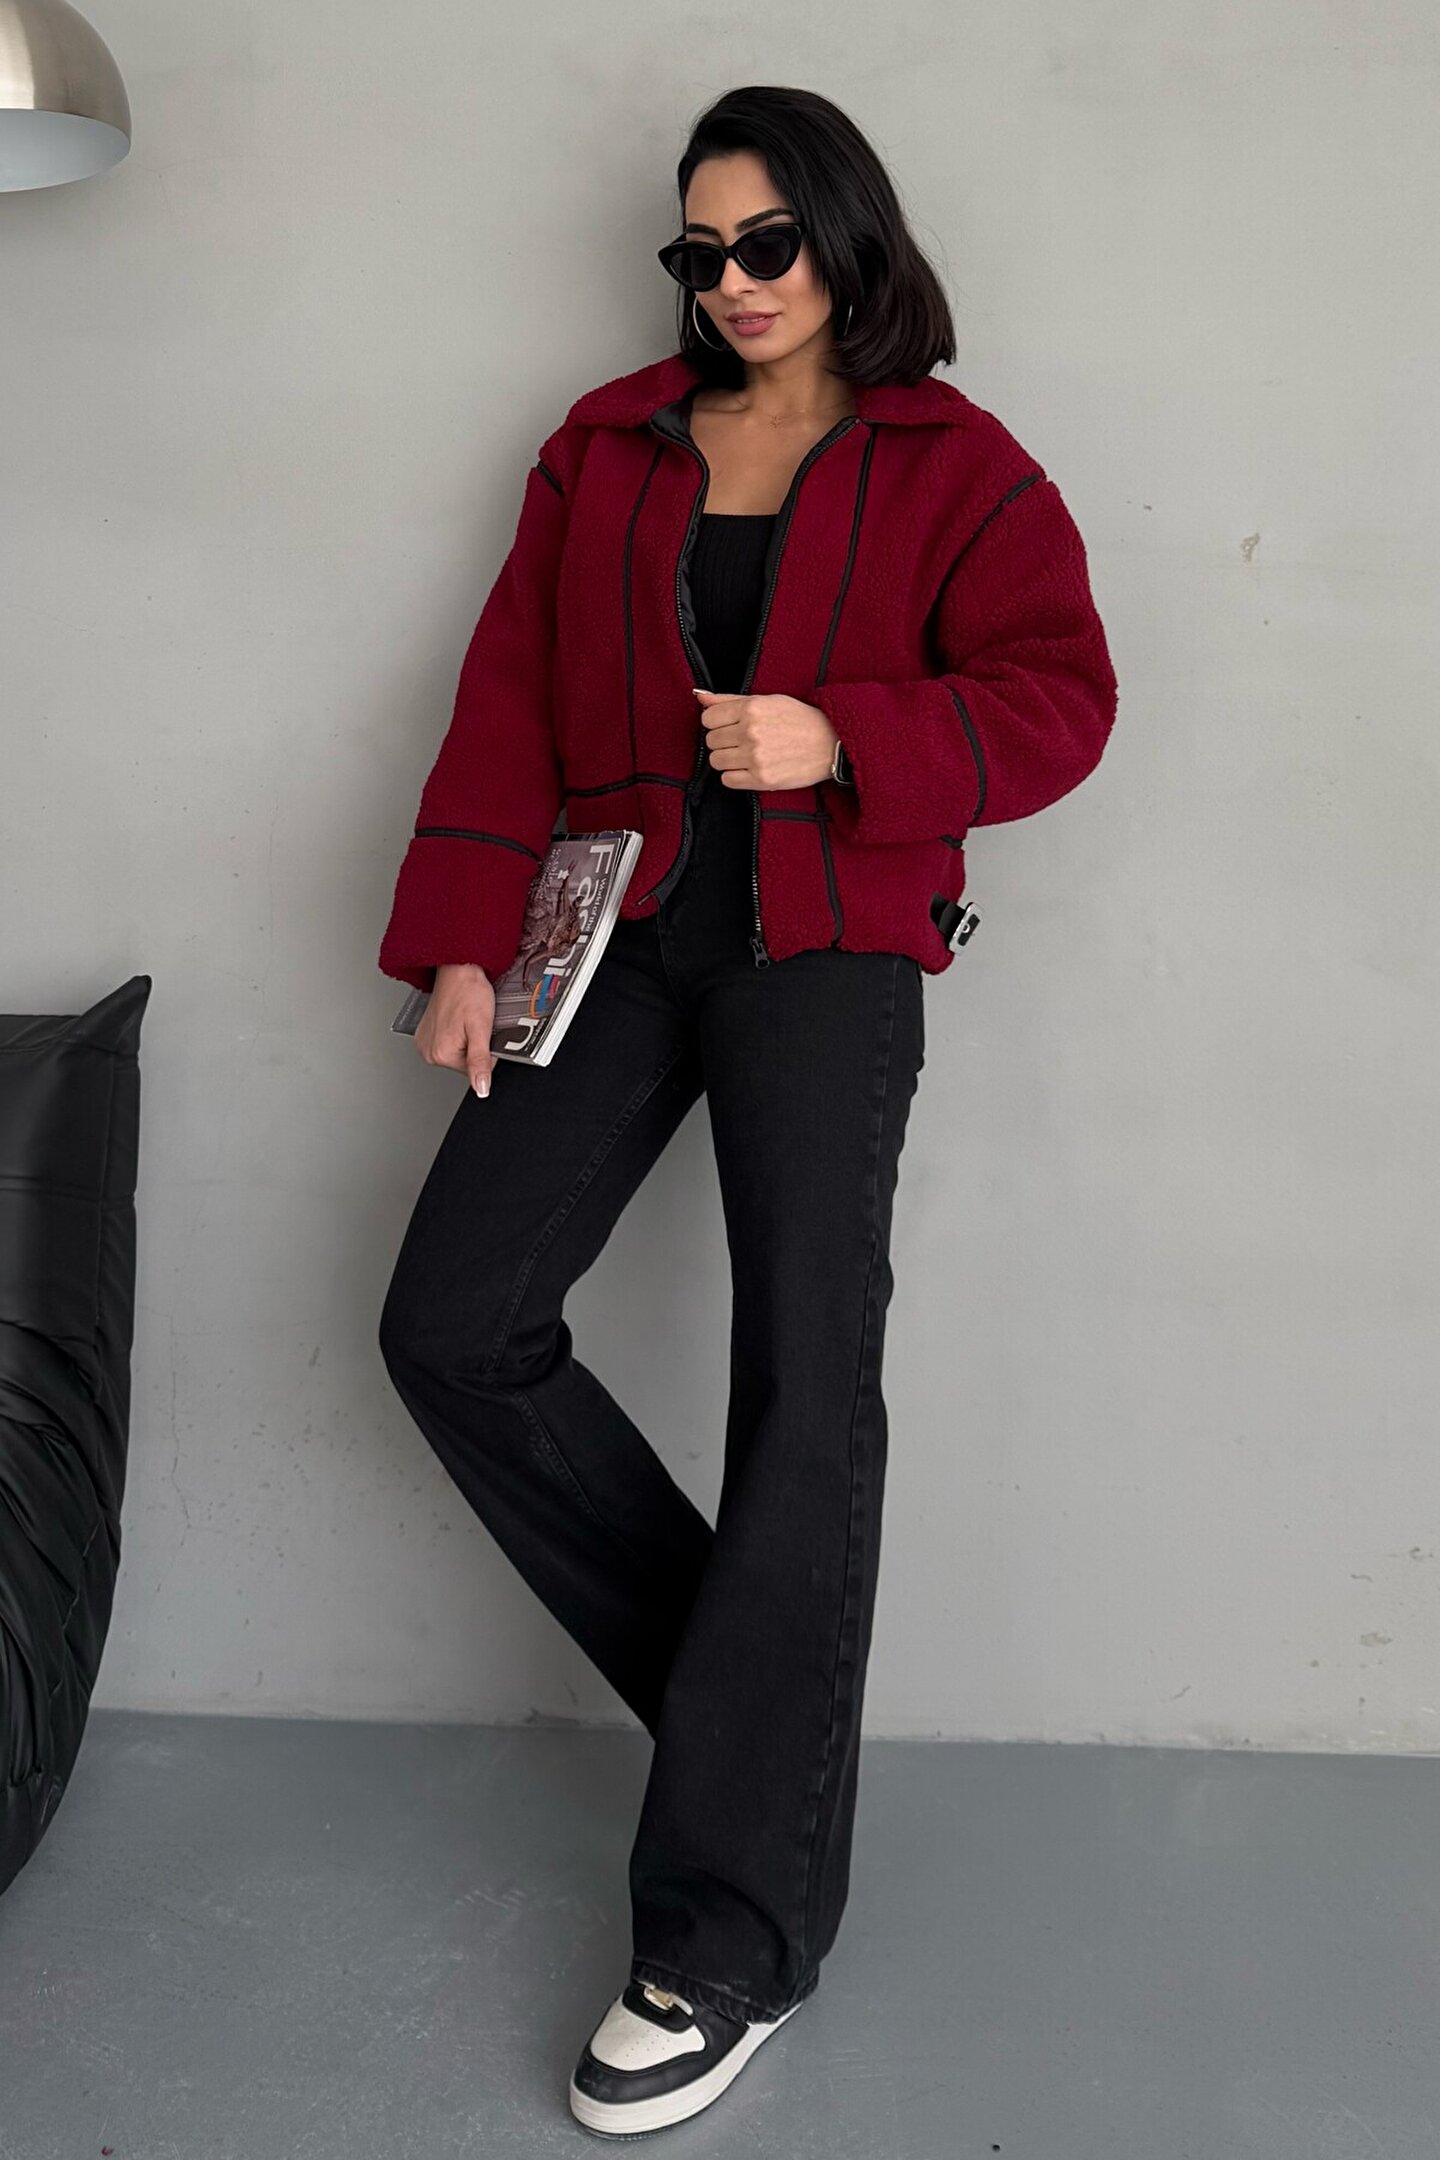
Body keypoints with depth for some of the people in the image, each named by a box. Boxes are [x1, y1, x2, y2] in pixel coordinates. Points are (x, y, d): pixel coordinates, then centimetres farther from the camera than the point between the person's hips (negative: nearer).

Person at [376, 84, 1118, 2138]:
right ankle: (746, 1669, 13)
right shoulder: (608, 448, 16)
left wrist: (840, 739, -19)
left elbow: (1060, 699, -3)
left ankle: (731, 1941, -2)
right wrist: (463, 944, 1)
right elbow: (511, 703, 10)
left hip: (827, 948, -4)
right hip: (620, 927, 4)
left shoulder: (954, 467, 6)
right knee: (453, 1328, -6)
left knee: (808, 1395, -10)